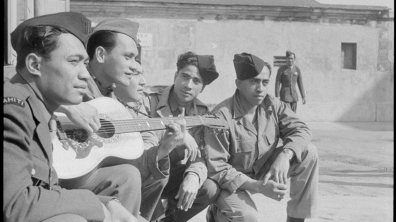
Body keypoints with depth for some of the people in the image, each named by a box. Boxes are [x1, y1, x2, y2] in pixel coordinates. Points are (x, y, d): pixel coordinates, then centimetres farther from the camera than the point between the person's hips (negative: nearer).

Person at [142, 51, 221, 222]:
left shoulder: (201, 112, 1)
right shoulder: (149, 99, -12)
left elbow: (200, 156, -6)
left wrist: (193, 176, -29)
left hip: (173, 177, 4)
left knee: (210, 189, -19)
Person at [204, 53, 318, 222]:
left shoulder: (272, 105, -7)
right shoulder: (221, 116, -25)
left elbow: (300, 130, -11)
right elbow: (216, 169, -26)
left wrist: (284, 156, -33)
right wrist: (257, 186, -34)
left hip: (264, 171, 6)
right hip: (232, 181, -6)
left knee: (308, 152, -12)